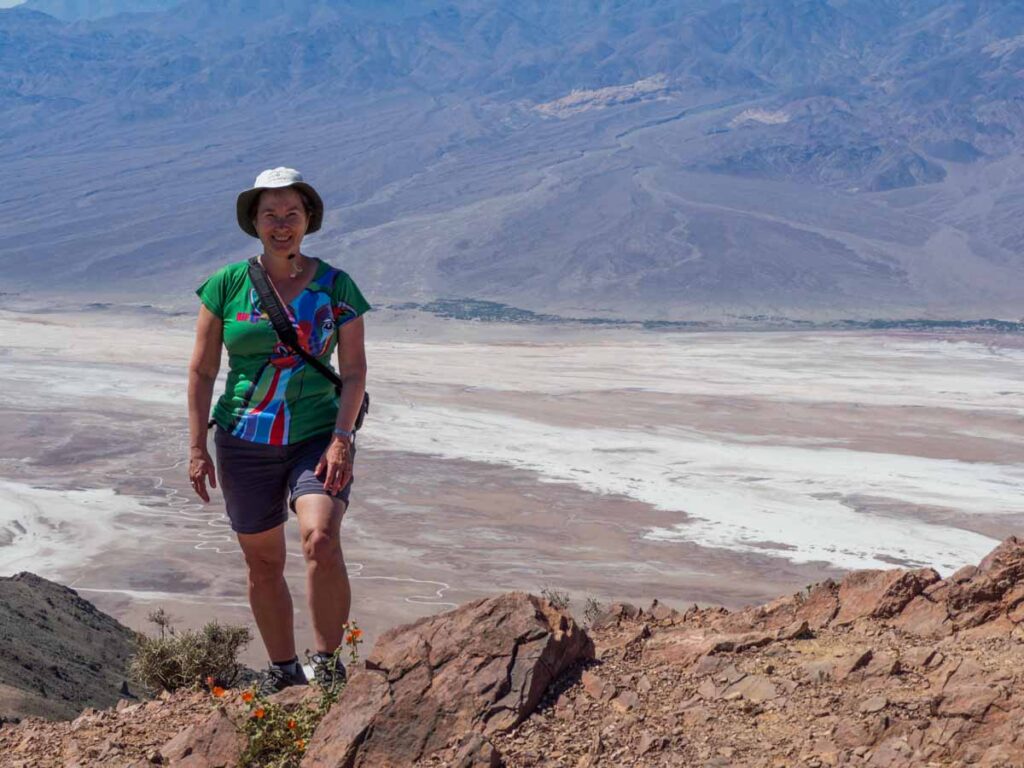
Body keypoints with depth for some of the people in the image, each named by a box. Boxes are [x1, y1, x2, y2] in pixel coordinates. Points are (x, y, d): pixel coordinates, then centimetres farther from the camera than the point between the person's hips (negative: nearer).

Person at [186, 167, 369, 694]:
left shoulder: (336, 287, 0)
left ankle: (328, 664, -12)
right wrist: (197, 449, 0)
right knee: (263, 564, 10)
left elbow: (354, 372, -1)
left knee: (321, 539, -26)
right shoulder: (226, 285, 1)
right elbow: (202, 371, 4)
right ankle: (283, 671, 29)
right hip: (245, 445, 2)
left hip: (318, 438, -2)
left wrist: (341, 439, -14)